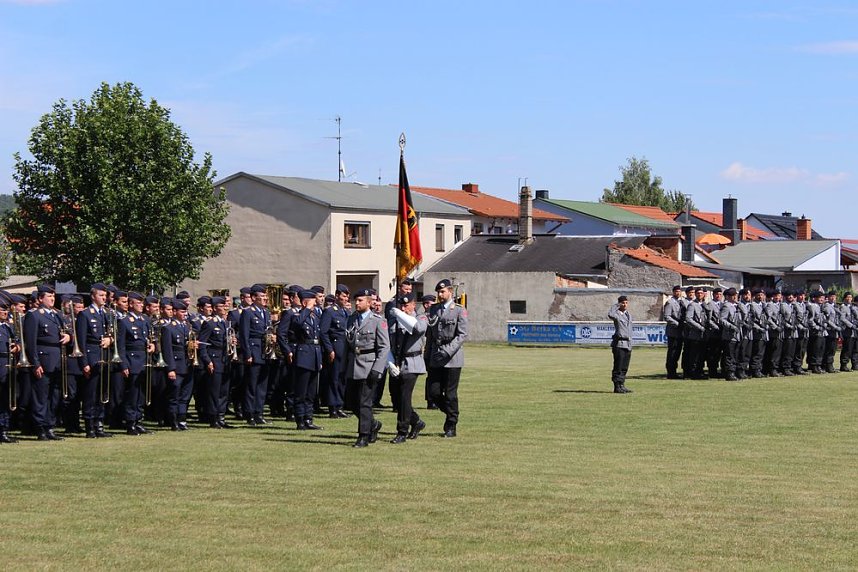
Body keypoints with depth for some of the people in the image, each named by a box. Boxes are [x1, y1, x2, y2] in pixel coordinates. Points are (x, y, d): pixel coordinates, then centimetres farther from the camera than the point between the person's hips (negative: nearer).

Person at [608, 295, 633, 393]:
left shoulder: (628, 314, 17)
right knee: (618, 367, -6)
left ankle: (621, 385, 17)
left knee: (624, 367, 11)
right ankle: (617, 386, -4)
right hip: (619, 344, -8)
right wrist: (615, 306, -17)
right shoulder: (617, 314, -7)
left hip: (628, 344, 8)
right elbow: (610, 314, -32)